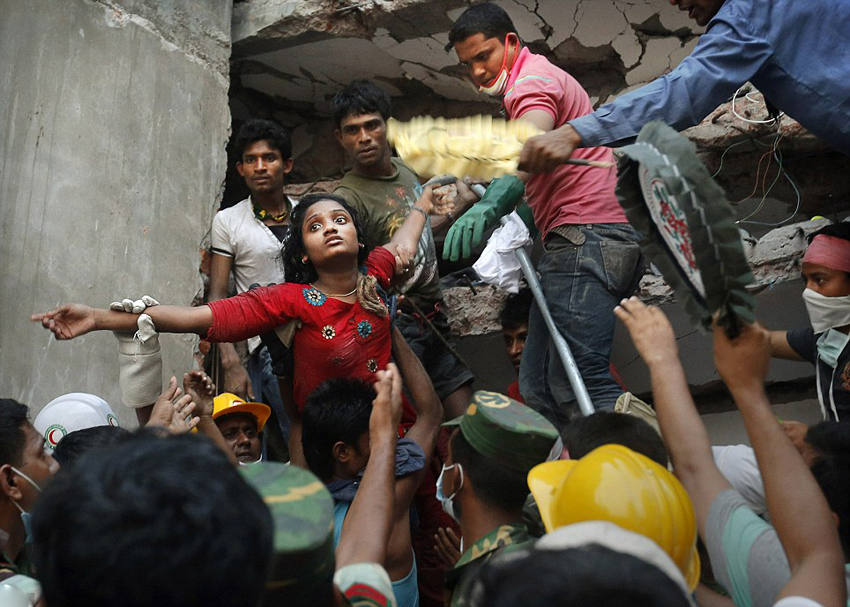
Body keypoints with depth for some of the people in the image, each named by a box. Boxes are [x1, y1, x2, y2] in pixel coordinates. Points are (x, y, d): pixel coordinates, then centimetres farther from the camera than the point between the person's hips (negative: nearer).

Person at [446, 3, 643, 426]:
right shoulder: (542, 79, 31)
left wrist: (490, 202, -42)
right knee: (538, 388, 4)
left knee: (579, 385, -19)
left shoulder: (532, 78, -2)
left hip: (586, 237, -11)